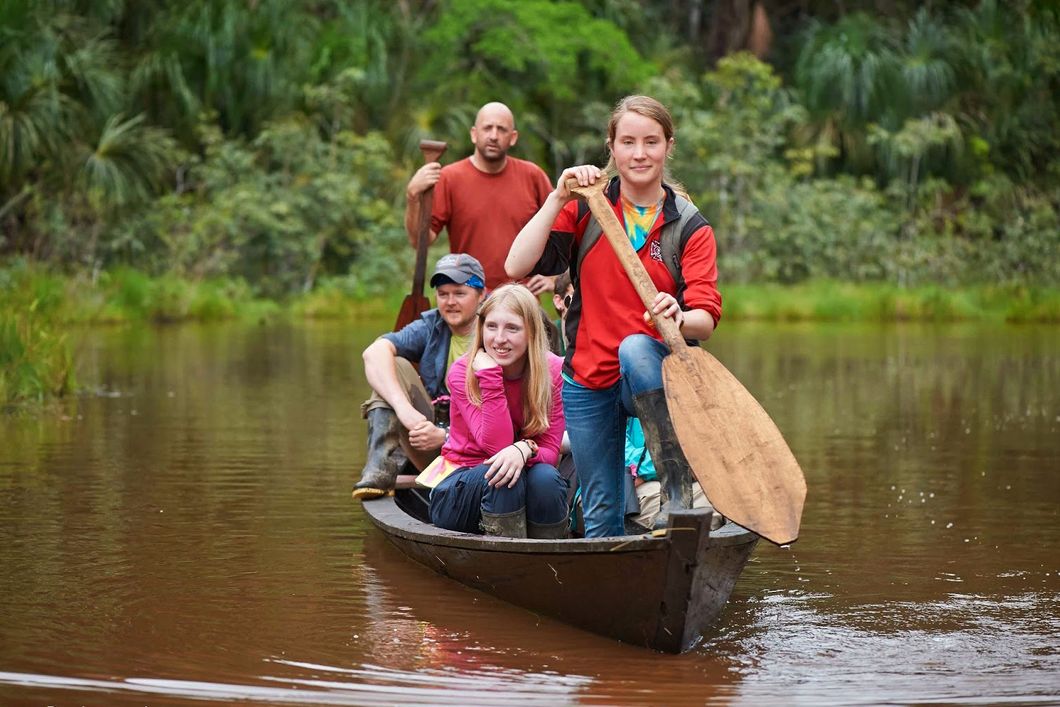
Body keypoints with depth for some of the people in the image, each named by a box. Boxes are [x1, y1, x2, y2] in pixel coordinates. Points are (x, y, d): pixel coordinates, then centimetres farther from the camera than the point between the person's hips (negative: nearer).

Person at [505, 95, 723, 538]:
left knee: (636, 349, -37)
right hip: (589, 384, 2)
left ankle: (678, 486, -33)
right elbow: (516, 267, -13)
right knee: (601, 518, 4)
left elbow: (706, 320, -14)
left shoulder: (690, 227, -3)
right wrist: (558, 199, -18)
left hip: (655, 378, -2)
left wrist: (679, 318, -37)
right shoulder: (586, 210, 0)